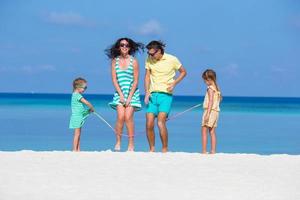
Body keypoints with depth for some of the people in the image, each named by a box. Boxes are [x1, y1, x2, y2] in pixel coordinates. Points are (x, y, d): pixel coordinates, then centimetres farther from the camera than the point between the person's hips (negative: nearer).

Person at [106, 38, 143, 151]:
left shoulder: (133, 61, -2)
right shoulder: (115, 61, 4)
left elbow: (135, 81, -3)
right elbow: (114, 79, 2)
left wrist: (129, 97, -9)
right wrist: (121, 95, -6)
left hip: (132, 92, -2)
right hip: (119, 92, 2)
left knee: (128, 117, -12)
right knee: (120, 117, -12)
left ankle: (131, 145, -9)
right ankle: (118, 143, -3)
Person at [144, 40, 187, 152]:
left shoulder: (172, 60, -5)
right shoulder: (149, 60, 4)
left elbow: (183, 72, 9)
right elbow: (147, 76, 11)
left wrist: (174, 83, -6)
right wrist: (147, 92, -2)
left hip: (166, 95, -4)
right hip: (153, 95, 4)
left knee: (160, 123, -18)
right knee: (149, 125, -3)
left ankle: (165, 149, -7)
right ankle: (152, 149, 13)